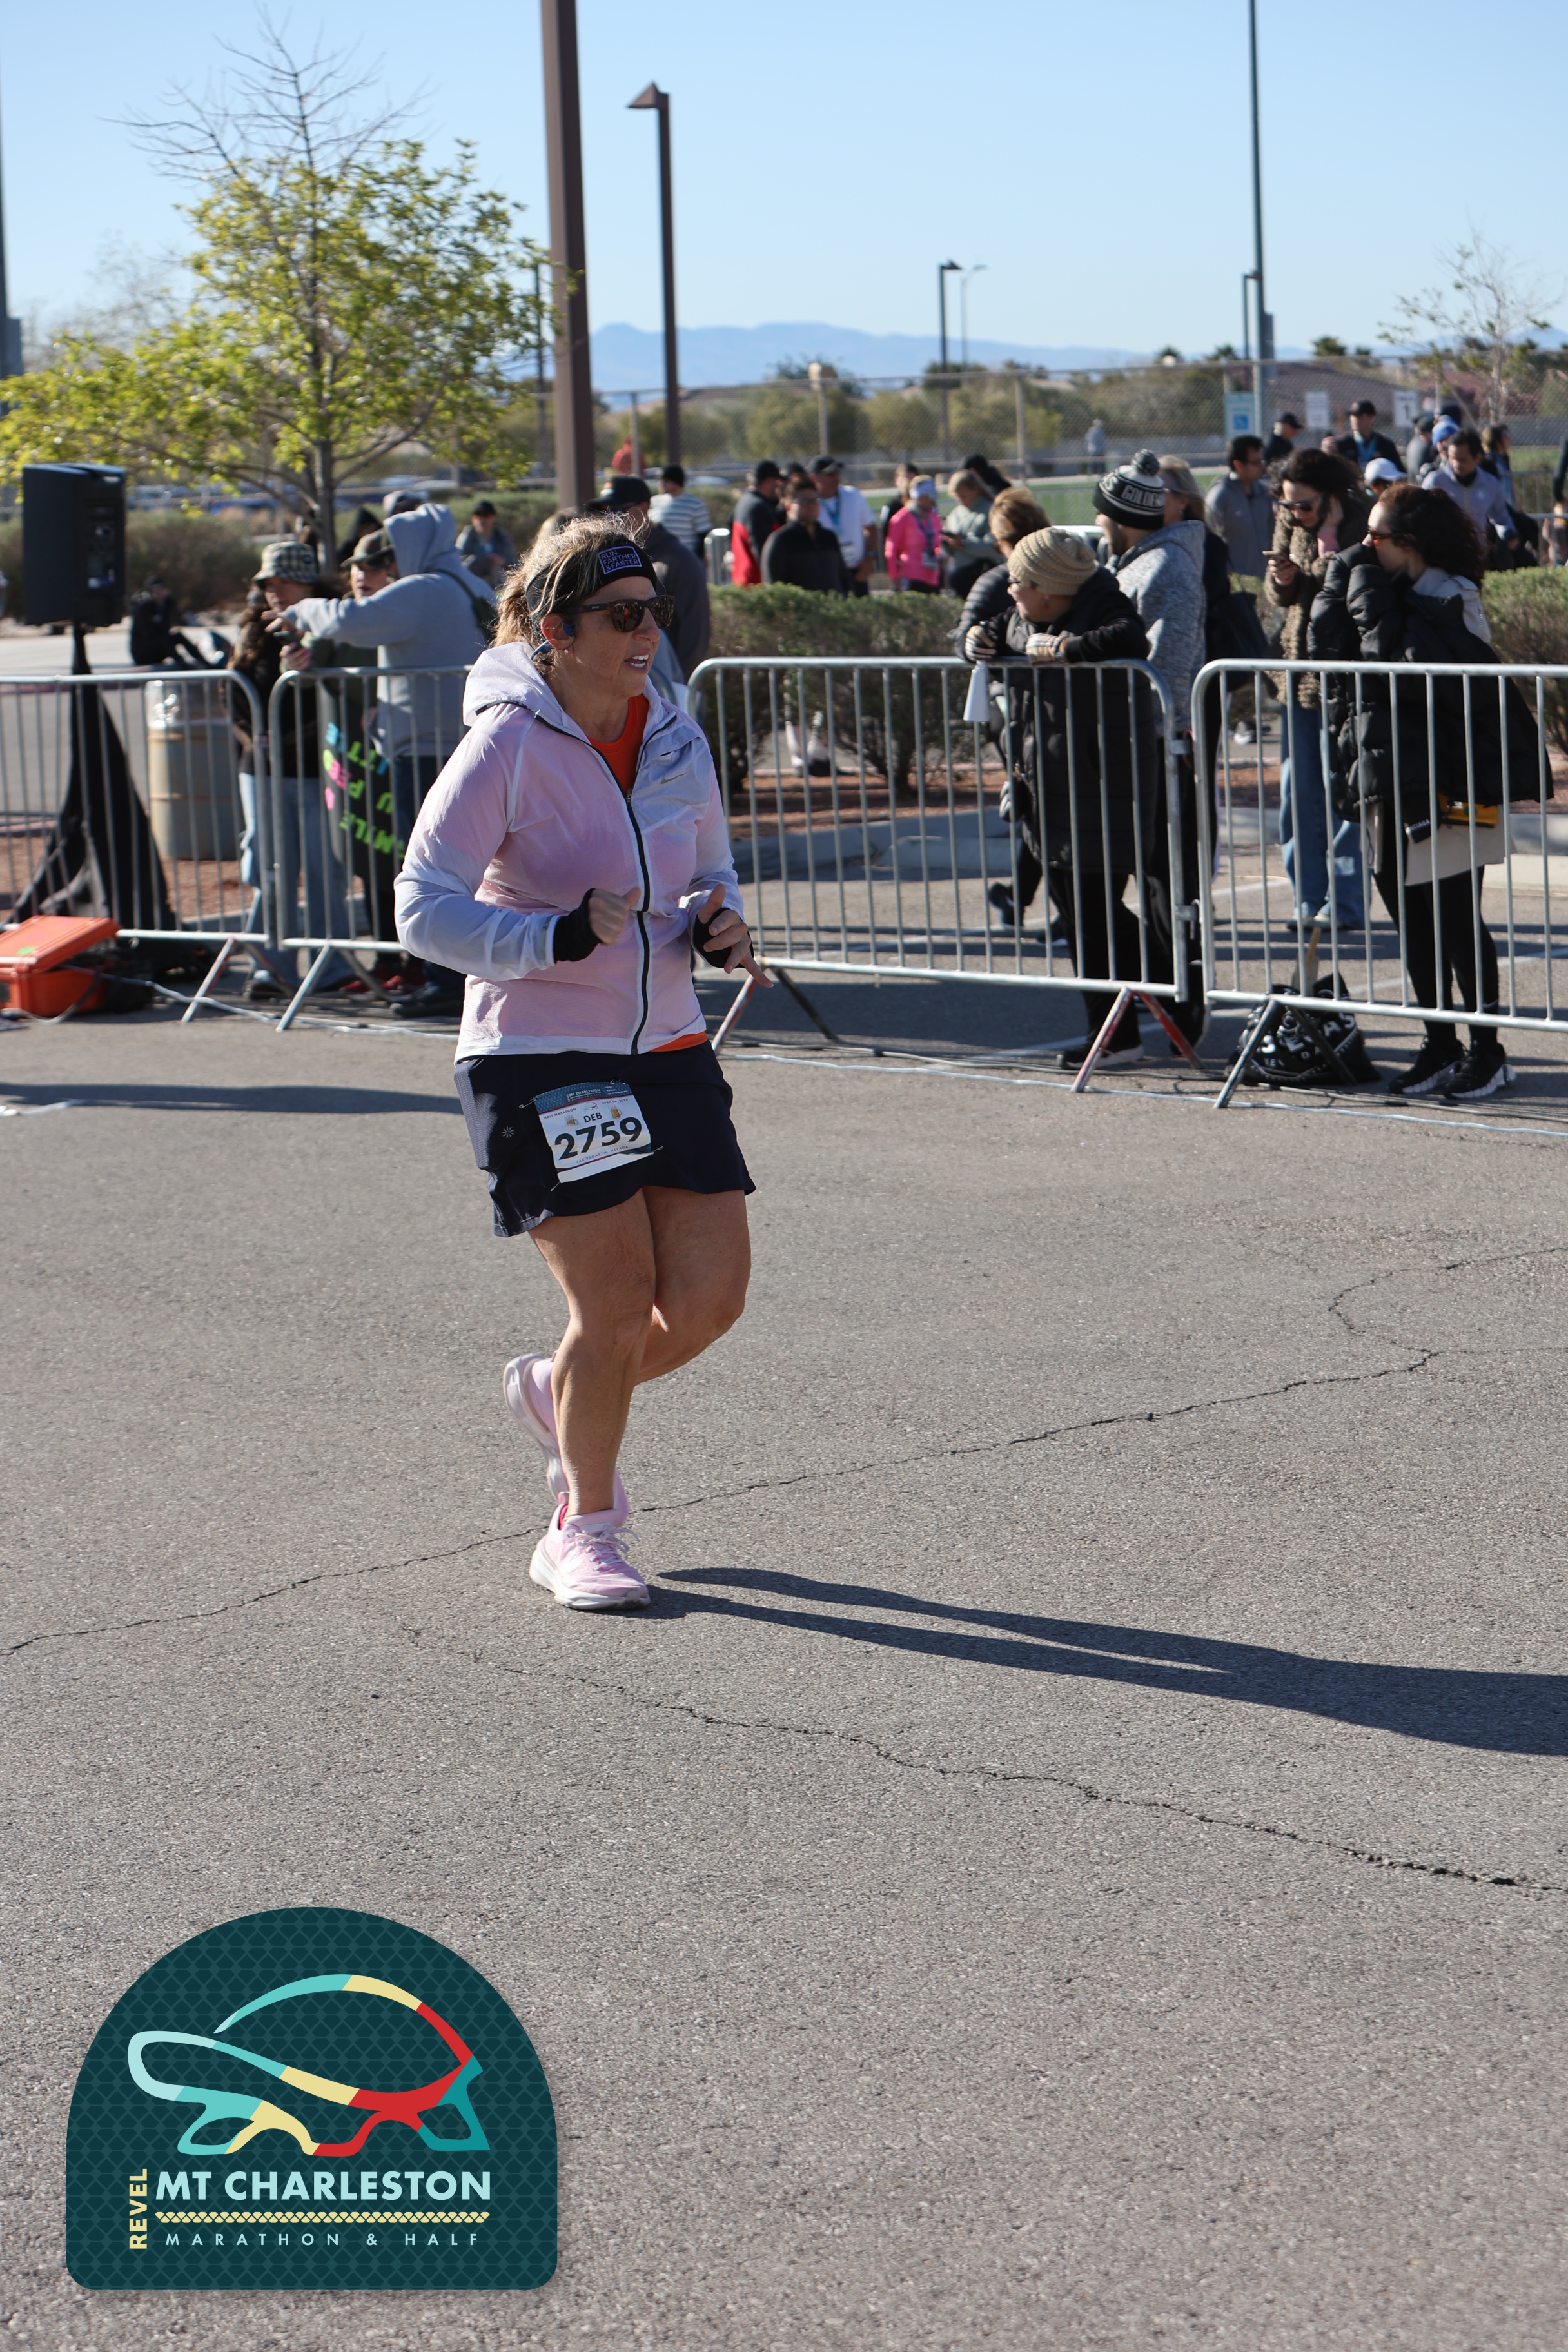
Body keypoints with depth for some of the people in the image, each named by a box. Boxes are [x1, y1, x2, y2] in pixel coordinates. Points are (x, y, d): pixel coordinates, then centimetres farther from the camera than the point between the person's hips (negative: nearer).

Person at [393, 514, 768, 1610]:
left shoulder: (676, 739, 6)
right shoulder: (506, 748, -13)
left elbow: (711, 873, 21)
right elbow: (424, 910, -17)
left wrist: (718, 924, -2)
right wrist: (564, 936, -29)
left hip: (667, 1049, 6)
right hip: (535, 1058, -6)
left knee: (712, 1291, -1)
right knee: (617, 1293, -10)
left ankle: (556, 1394, 30)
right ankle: (584, 1531, 12)